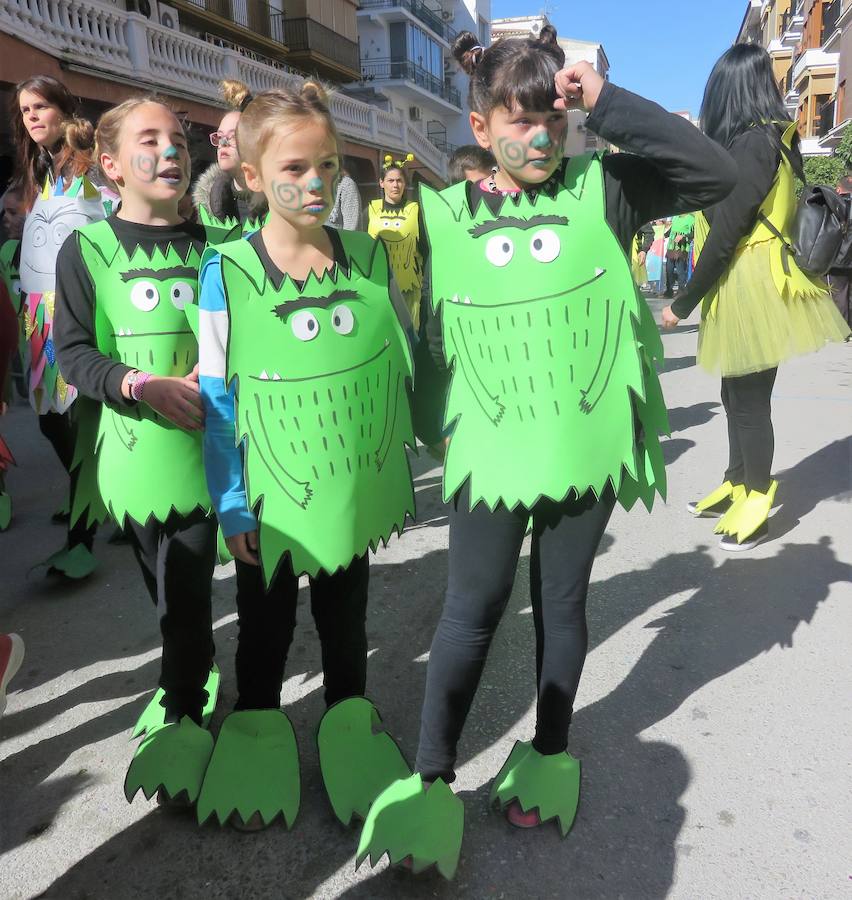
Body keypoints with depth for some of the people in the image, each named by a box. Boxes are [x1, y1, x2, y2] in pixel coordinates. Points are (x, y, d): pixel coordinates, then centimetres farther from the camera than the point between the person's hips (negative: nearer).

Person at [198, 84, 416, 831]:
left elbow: (405, 362, 6)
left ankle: (350, 735, 43)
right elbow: (218, 399, -8)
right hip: (272, 500, -1)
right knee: (265, 633, 18)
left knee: (346, 624, 20)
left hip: (354, 491, 2)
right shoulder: (226, 274, -11)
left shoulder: (370, 258, -4)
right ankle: (257, 741, 42)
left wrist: (401, 458, 4)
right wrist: (231, 505, -7)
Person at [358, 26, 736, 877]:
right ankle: (432, 781, 18)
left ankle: (550, 753, 35)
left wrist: (608, 103, -14)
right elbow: (435, 335, 7)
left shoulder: (601, 189, -1)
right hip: (490, 451, 0)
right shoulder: (444, 216, 0)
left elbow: (717, 172, -10)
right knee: (471, 609, 5)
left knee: (561, 601, 14)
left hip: (585, 446, 1)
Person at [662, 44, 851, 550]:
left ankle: (755, 508, 11)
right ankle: (737, 486, 30)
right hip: (744, 287, 9)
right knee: (737, 394, 16)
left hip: (751, 290, -9)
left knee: (750, 400, -1)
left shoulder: (751, 144, -15)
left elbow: (725, 235, -19)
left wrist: (683, 305, -13)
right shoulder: (773, 139, 13)